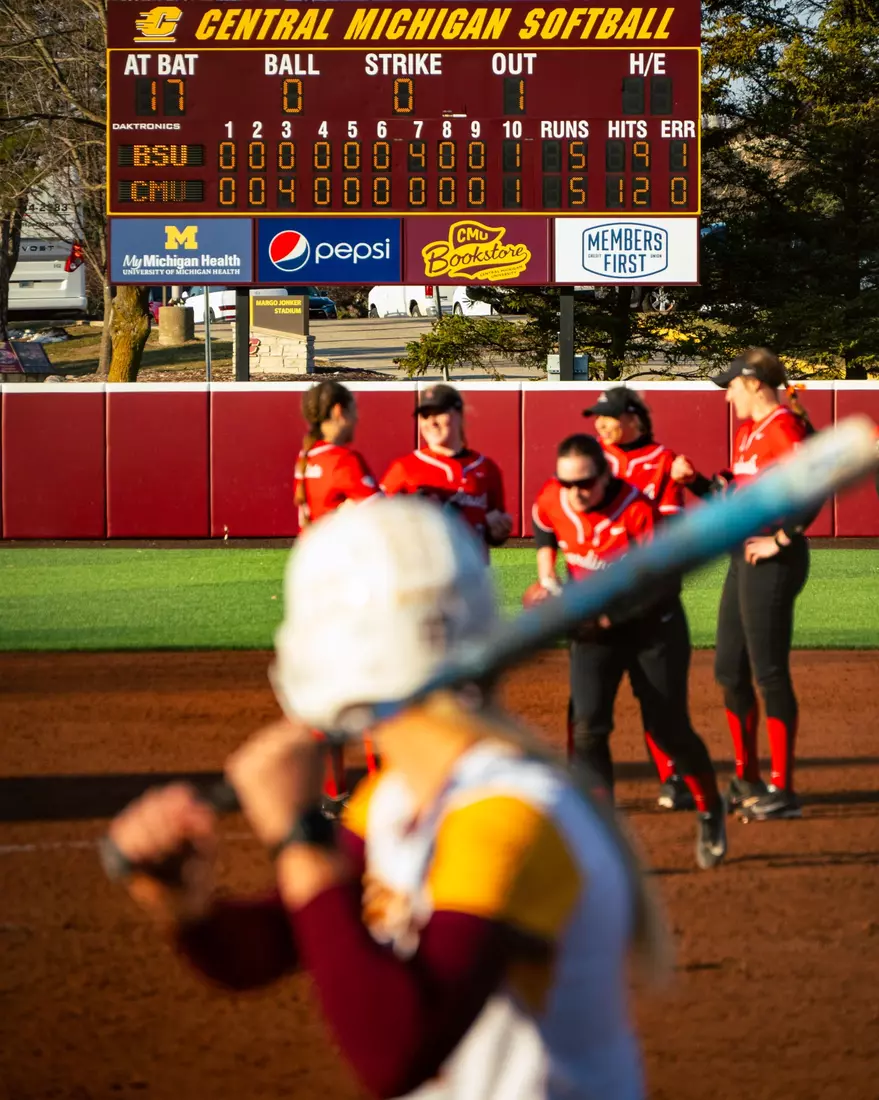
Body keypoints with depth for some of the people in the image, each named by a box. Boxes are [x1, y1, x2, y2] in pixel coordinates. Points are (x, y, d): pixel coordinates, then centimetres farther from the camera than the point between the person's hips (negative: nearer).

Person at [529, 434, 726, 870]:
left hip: (653, 625, -4)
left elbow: (665, 579, -30)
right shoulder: (551, 500, -13)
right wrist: (548, 578, 0)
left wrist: (609, 613, -38)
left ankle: (710, 811, 29)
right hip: (593, 627, 4)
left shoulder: (637, 510, -28)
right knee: (588, 726, -13)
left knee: (669, 729, 2)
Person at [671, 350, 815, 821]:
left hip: (773, 560, -10)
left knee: (769, 672, -8)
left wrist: (781, 540, -22)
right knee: (729, 671, 15)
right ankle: (747, 781, 26)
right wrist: (694, 480, 9)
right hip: (744, 557, 10)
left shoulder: (783, 428, -15)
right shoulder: (748, 431, 16)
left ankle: (782, 791, -3)